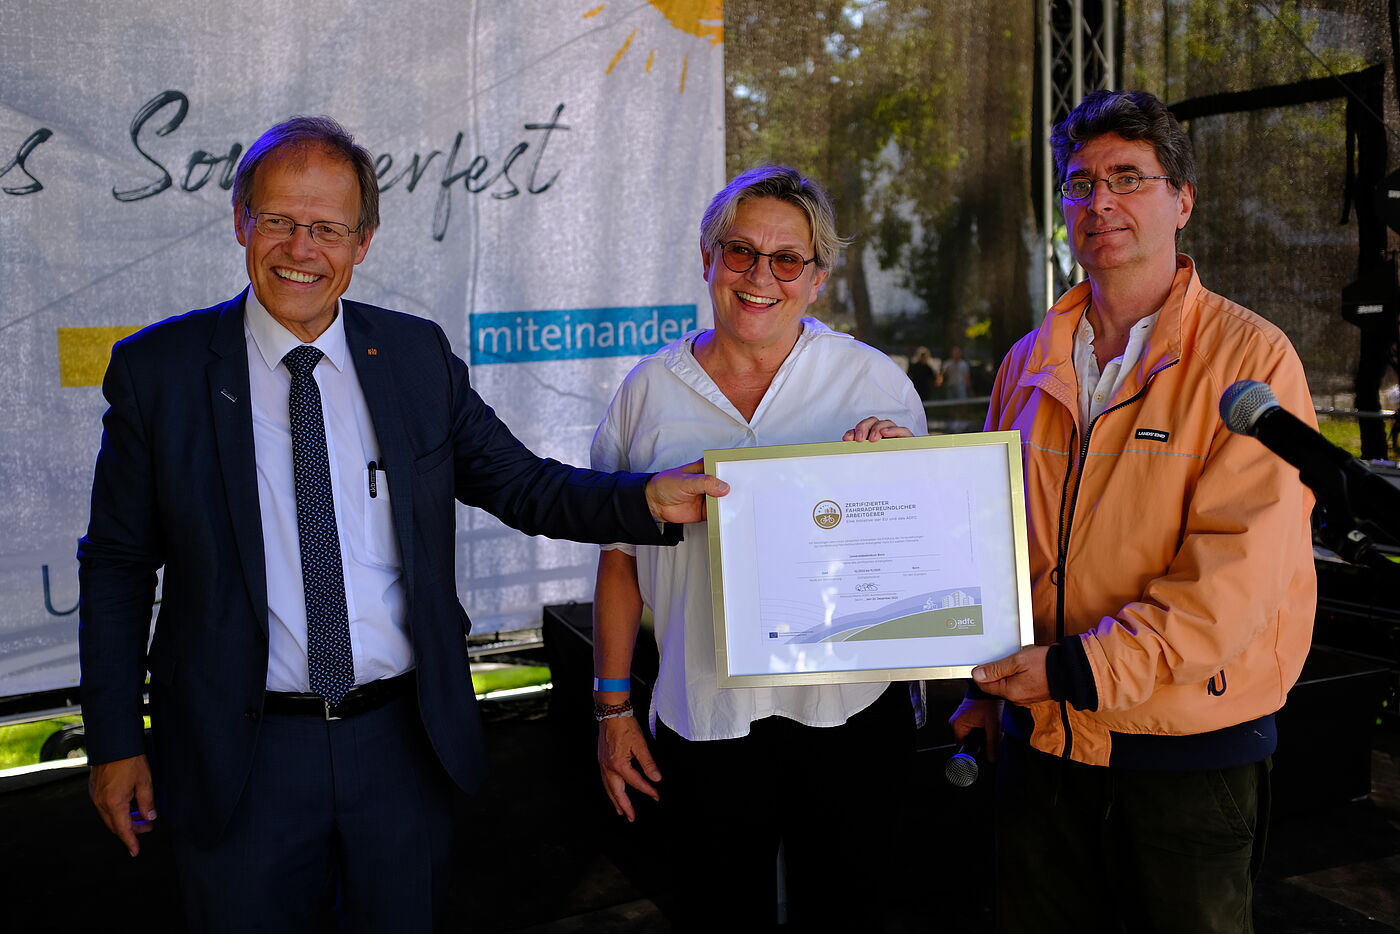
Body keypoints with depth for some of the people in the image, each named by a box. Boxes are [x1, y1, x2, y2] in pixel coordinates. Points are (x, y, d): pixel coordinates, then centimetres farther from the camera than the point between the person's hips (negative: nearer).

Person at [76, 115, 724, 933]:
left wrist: (648, 498, -14)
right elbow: (118, 565, 0)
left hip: (406, 741, 2)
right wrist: (116, 741, -1)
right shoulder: (158, 369, -4)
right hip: (241, 759, -1)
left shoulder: (419, 354, 1)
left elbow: (522, 485, 3)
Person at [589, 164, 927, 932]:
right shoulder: (650, 390, 1)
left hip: (846, 715, 0)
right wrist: (612, 709, 6)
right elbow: (619, 558, 6)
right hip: (703, 720, 1)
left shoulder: (874, 382, -2)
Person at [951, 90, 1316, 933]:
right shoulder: (1031, 363, 7)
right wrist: (984, 682, 9)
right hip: (1042, 737, 4)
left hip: (1190, 745, -4)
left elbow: (1239, 571, -18)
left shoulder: (1249, 357, -9)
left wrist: (1084, 666, -22)